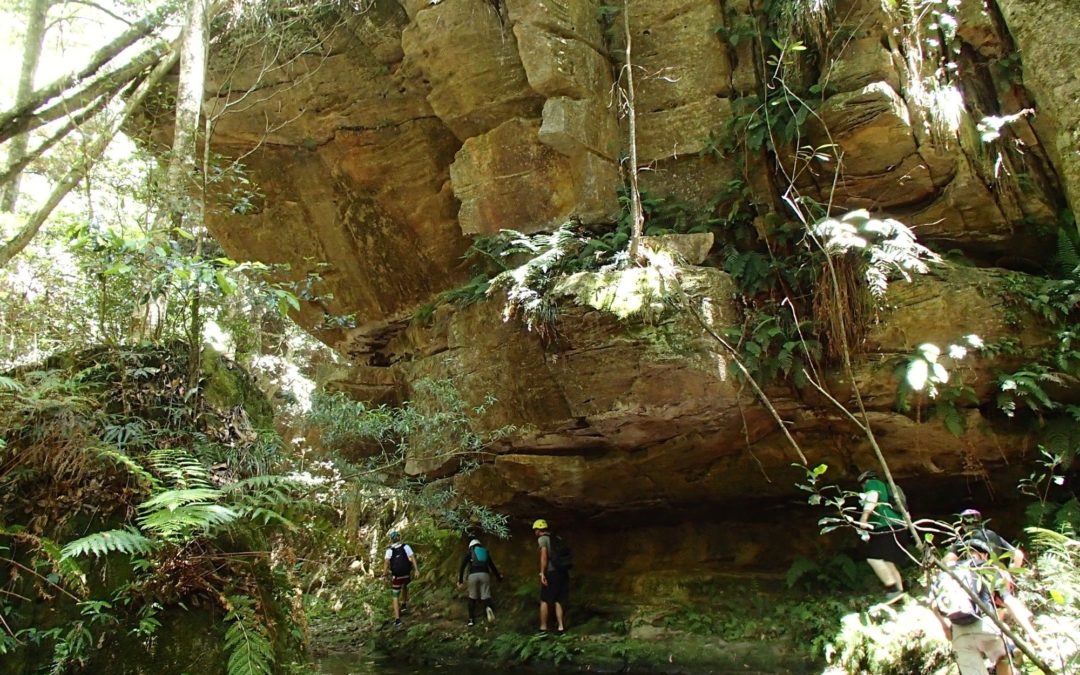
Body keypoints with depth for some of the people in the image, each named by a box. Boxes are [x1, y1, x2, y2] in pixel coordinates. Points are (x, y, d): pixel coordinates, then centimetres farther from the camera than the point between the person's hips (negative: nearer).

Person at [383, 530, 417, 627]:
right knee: (405, 586, 37)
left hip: (396, 577, -2)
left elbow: (386, 561, -23)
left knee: (395, 597, 10)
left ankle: (397, 619, 4)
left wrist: (385, 571, -10)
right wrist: (416, 569, -13)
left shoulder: (390, 550, -9)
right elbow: (412, 557, -14)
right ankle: (404, 604, 35)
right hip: (407, 575, 2)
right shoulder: (406, 546, -6)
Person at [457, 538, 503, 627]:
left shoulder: (469, 552, 18)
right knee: (486, 595, -4)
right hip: (484, 574, 1)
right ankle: (488, 608, -37)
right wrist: (498, 577, 46)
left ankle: (471, 619, 11)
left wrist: (460, 580, 8)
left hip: (473, 575, -1)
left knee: (472, 597, 13)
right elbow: (492, 566, 33)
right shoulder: (486, 552, 26)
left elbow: (462, 566, 8)